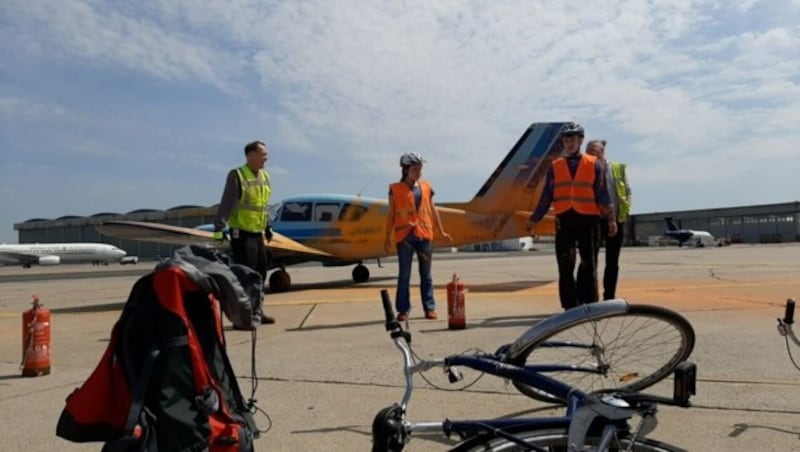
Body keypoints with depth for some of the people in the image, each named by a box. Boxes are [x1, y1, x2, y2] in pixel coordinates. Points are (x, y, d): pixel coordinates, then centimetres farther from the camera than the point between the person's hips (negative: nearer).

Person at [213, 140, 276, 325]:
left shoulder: (264, 176, 10)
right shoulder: (237, 176, -12)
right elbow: (226, 204, -16)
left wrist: (268, 227, 22)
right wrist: (219, 229, -22)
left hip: (258, 233, 8)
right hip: (241, 234, -8)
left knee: (260, 273, 12)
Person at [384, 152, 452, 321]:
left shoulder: (426, 187, 11)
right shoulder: (395, 189, 3)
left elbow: (432, 210, 16)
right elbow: (391, 213, 4)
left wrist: (441, 231, 14)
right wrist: (388, 236, -1)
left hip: (425, 235, 3)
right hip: (404, 235, -2)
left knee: (426, 274, 7)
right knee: (404, 274, 2)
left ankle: (430, 308, 13)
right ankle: (403, 310, 8)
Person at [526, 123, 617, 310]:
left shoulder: (594, 164, 6)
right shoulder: (555, 166, 9)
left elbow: (602, 194, 4)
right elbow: (546, 197, 10)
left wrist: (610, 218, -3)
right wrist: (534, 219, 6)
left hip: (588, 220, -1)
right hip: (563, 221, 1)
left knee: (589, 265, 4)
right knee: (565, 268, 3)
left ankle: (590, 305, 12)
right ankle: (570, 307, 10)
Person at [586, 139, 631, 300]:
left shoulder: (618, 168, 7)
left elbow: (627, 191, 10)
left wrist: (625, 210, -2)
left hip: (616, 220, 2)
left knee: (612, 262, 9)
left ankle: (609, 297, 19)